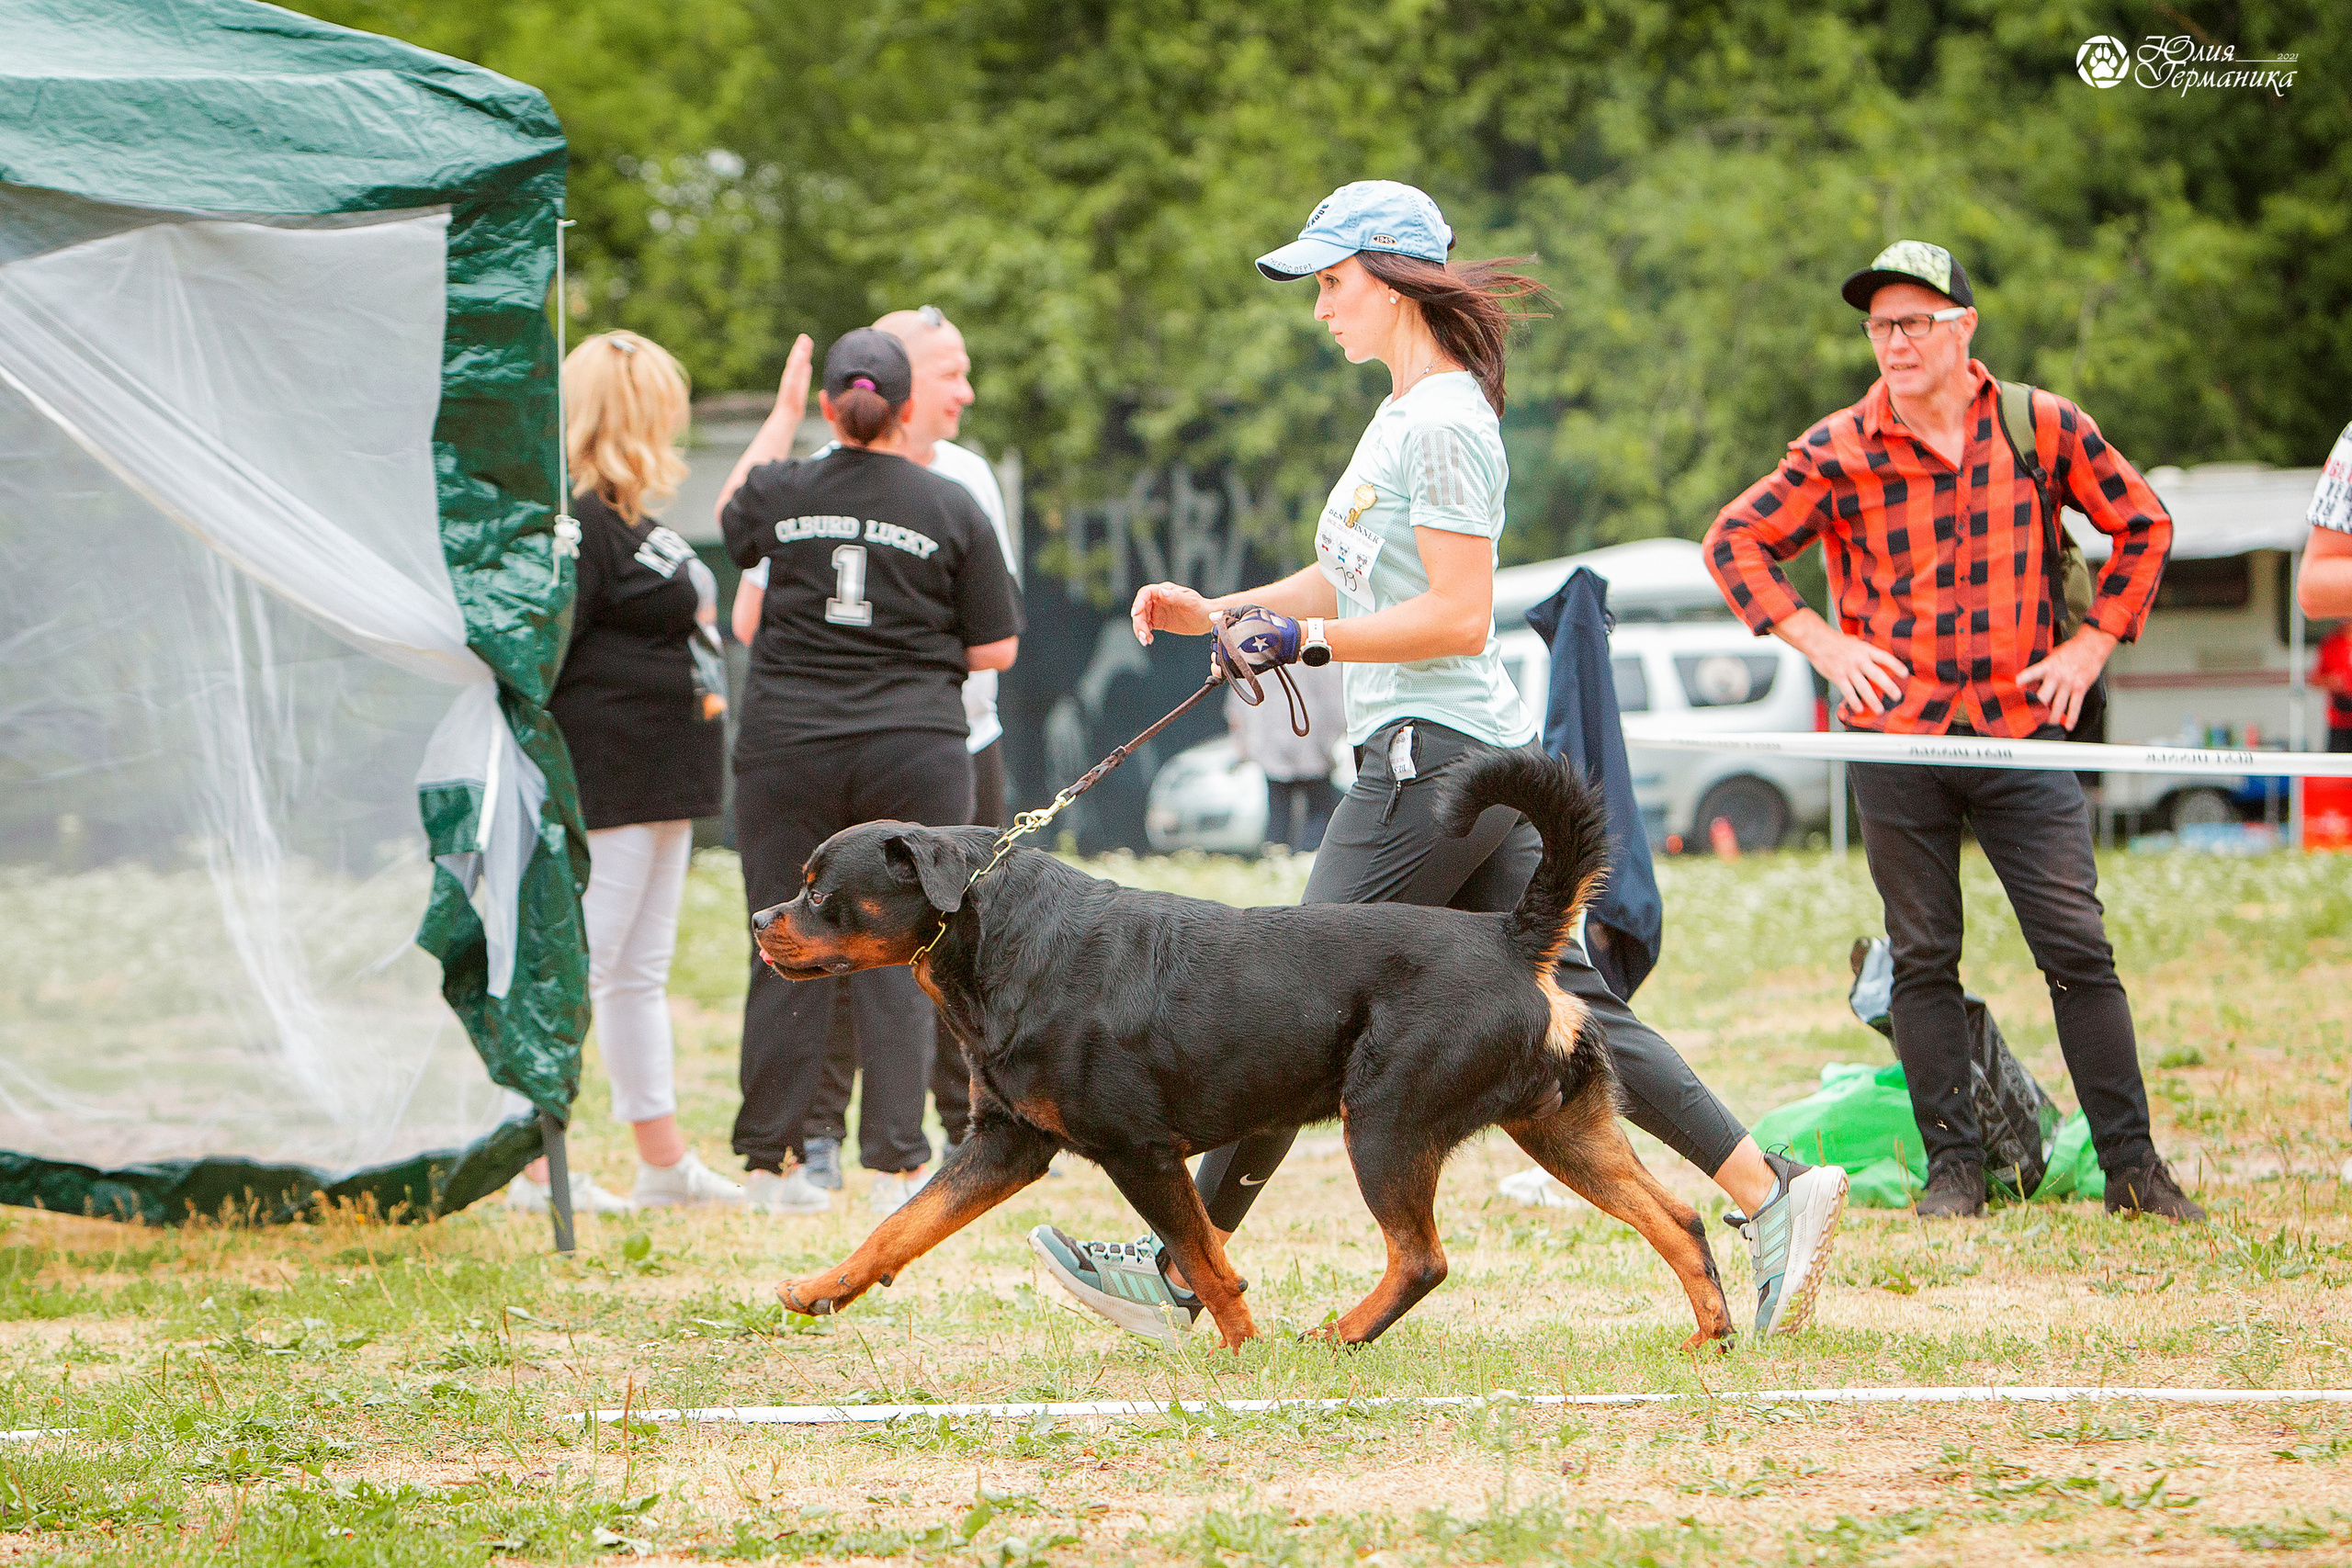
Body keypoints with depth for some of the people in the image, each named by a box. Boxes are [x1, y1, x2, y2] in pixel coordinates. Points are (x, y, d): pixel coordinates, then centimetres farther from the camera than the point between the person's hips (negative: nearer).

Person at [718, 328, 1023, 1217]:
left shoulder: (782, 494, 1)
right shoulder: (952, 510, -3)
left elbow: (732, 516, 27)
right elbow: (995, 650, 1)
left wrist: (781, 413, 34)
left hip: (786, 751, 1)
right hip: (914, 751, -1)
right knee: (900, 959, 1)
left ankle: (772, 1161, 9)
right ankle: (896, 1166, -1)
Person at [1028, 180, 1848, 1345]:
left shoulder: (1445, 423, -13)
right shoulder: (1400, 416, 18)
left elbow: (1456, 616, -19)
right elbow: (1354, 579, 25)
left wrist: (1310, 640, -18)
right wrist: (1218, 612, 14)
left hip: (1434, 756, -10)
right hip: (1480, 763, 10)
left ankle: (1180, 1272, -4)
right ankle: (1771, 1193, 3)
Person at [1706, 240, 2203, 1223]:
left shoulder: (2043, 428, 1)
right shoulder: (1839, 452, -3)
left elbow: (2143, 525, 13)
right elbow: (1734, 541, 4)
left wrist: (2091, 644, 5)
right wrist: (1821, 644, -3)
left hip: (2023, 733, 0)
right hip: (1895, 737, 0)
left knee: (2078, 949, -4)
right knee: (1923, 960, 4)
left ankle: (2132, 1167, 1)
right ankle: (1952, 1166, 11)